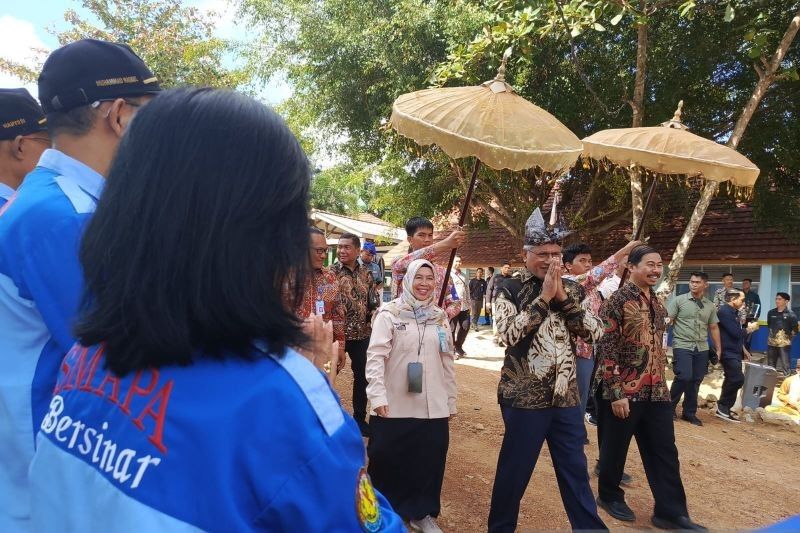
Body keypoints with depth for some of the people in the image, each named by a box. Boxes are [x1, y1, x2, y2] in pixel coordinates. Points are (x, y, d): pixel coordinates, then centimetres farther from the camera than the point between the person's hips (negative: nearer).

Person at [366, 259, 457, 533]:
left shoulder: (440, 317, 9)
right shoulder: (389, 313, -6)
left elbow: (448, 363, 13)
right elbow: (375, 356, -10)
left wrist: (451, 401, 14)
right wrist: (377, 396, -18)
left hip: (433, 407, 4)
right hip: (394, 407, -3)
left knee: (429, 461, 11)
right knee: (388, 461, 7)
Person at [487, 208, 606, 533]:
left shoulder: (571, 290, 7)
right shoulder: (510, 290, -6)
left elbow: (595, 332, -2)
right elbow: (509, 334, -21)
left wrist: (563, 297, -12)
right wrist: (544, 297, -20)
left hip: (566, 396, 4)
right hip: (524, 397, -4)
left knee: (576, 471, 16)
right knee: (514, 471, 10)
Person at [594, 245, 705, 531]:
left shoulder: (657, 302, 10)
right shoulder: (617, 301, -14)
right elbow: (606, 350, -17)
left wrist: (661, 383, 17)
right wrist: (616, 393, -19)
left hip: (656, 391, 7)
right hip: (623, 391, -7)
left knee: (665, 452, 10)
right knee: (615, 448, 9)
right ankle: (609, 496, 30)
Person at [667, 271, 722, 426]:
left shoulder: (710, 306, 11)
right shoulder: (679, 300, -2)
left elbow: (714, 328, 17)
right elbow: (667, 321, -6)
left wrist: (718, 349, 15)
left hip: (702, 348, 4)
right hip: (682, 346, -4)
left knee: (696, 381, 6)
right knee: (684, 377, -13)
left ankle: (689, 412, 20)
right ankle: (670, 405, 9)